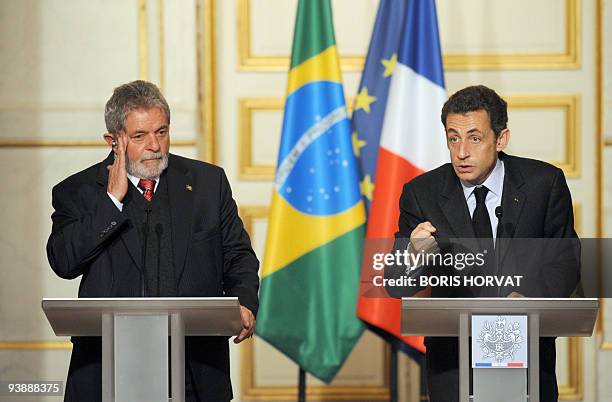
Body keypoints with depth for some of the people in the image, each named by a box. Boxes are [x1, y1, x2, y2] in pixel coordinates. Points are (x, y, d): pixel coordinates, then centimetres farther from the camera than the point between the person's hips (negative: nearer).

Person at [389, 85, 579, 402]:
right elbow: (396, 286, -8)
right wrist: (414, 256, -32)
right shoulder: (421, 194, -6)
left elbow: (565, 261, -2)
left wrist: (530, 296, -23)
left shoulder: (544, 182, -5)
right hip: (453, 356, 0)